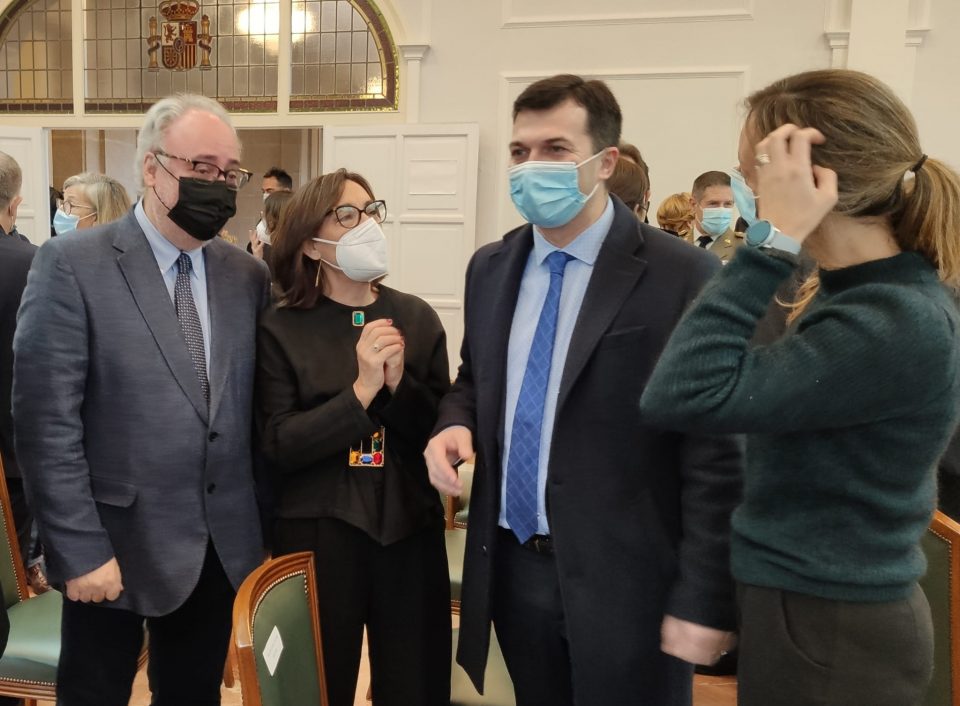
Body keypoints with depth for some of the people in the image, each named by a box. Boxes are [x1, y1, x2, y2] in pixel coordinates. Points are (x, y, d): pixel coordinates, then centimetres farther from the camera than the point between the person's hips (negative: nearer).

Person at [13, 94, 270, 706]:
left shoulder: (248, 276, 4)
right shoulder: (73, 263, -11)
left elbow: (257, 411, 7)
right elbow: (47, 423, -13)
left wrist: (266, 526, 6)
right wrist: (80, 551, -15)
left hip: (223, 547, 4)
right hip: (118, 546, -4)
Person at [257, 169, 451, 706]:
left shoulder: (418, 318, 1)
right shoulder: (283, 328, -5)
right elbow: (280, 446, -12)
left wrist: (399, 384, -18)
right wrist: (361, 391, -21)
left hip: (410, 531, 2)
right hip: (318, 535, -2)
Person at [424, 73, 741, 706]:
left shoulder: (683, 277, -14)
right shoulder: (491, 268, 6)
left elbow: (714, 458, -14)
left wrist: (705, 600, -14)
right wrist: (455, 423, -4)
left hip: (623, 578, -5)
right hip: (512, 566, 6)